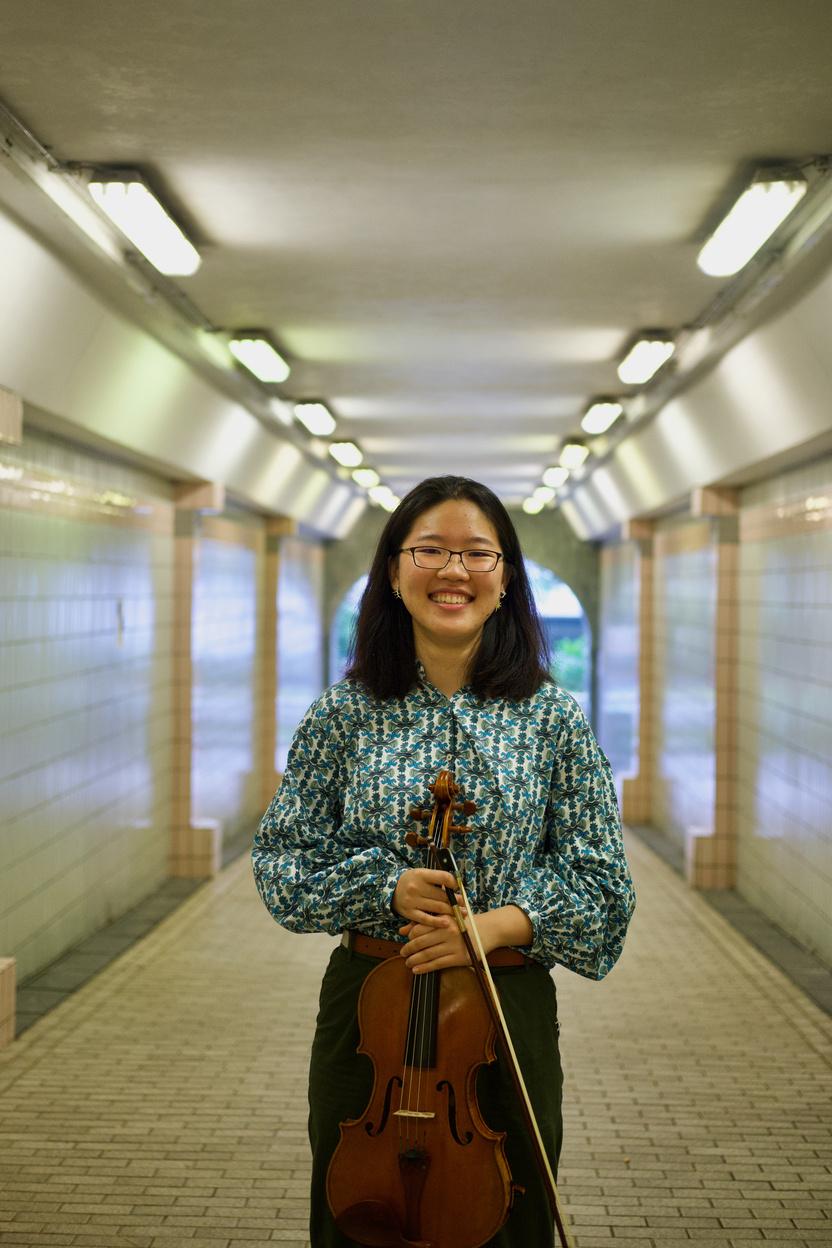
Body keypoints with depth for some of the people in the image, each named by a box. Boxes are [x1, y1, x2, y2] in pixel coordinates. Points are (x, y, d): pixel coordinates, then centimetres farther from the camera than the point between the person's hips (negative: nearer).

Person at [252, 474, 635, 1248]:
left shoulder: (552, 719, -4)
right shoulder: (345, 713, -2)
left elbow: (599, 882, -3)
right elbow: (281, 858, 1)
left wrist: (496, 923, -18)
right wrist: (385, 888, -15)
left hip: (506, 1010, 0)